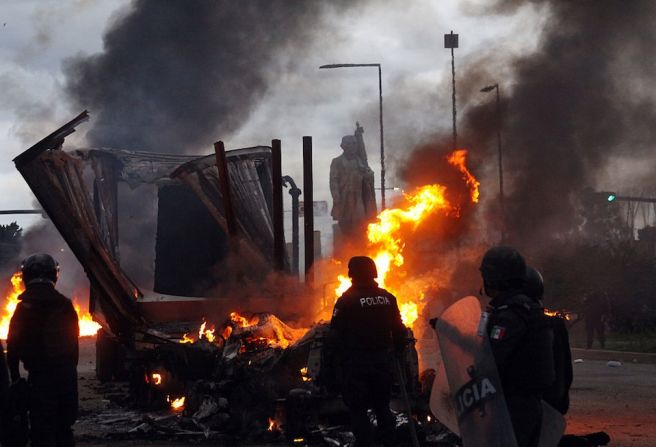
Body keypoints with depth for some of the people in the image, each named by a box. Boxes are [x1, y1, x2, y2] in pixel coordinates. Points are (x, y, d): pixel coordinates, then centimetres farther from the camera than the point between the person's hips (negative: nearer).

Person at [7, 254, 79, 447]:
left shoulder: (23, 308, -9)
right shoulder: (65, 305, 1)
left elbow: (13, 345, -5)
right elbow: (74, 342, 7)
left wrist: (15, 375, 4)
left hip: (40, 375, -4)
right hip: (66, 372, 4)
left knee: (41, 426, -1)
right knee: (64, 425, 16)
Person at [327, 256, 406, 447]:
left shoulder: (347, 300, -10)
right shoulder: (387, 298, 4)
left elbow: (335, 334, -11)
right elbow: (399, 330, 8)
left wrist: (339, 354, 4)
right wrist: (397, 351, 20)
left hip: (356, 362, -5)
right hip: (383, 360, 5)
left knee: (358, 410, 2)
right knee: (382, 407, 16)